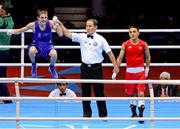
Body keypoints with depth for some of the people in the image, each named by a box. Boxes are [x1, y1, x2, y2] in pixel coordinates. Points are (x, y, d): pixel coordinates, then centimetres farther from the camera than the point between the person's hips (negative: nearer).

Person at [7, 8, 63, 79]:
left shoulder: (50, 23, -19)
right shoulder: (33, 25, -18)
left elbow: (60, 34, -23)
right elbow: (20, 30, -6)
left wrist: (56, 25, -36)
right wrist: (13, 31, -26)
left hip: (48, 44, 0)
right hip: (37, 44, 0)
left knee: (54, 54, -33)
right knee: (31, 51, -37)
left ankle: (52, 67, 4)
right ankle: (34, 65, -1)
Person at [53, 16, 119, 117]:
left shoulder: (100, 39, -4)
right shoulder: (81, 37, 3)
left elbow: (109, 52, -2)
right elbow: (68, 34, 1)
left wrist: (115, 66, -5)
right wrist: (60, 23, -9)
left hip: (96, 68, -3)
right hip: (85, 67, 3)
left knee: (99, 92, 0)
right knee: (85, 92, 8)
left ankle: (103, 115, 9)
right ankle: (87, 114, 17)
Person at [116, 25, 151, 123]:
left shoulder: (143, 44, 0)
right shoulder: (125, 44, 0)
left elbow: (148, 57, 12)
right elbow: (120, 58, 3)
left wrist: (147, 69, 9)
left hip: (140, 71, -1)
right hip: (129, 71, 1)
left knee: (141, 93, -11)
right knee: (131, 93, 9)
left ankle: (141, 114, -8)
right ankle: (134, 113, 25)